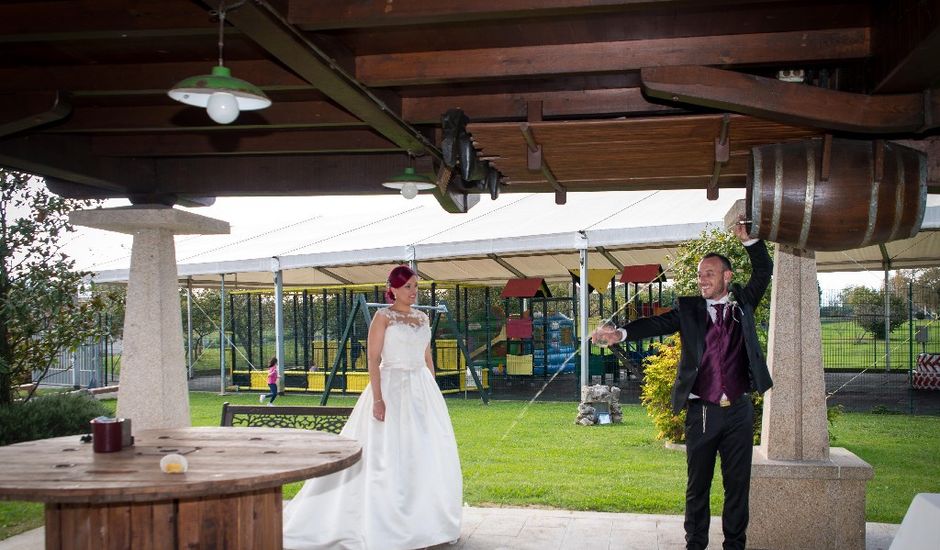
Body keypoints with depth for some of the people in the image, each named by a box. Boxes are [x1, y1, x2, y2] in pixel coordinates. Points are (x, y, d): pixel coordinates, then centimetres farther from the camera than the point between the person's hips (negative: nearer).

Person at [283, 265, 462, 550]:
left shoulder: (422, 318, 13)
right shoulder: (383, 317, -5)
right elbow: (373, 359, -11)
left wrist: (434, 395, 13)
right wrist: (377, 398, -19)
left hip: (422, 390, 7)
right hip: (392, 388, -6)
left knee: (426, 454, 7)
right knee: (390, 456, -5)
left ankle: (421, 519, 19)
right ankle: (387, 525, 4)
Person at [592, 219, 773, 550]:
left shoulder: (742, 302, 9)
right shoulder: (689, 309, 3)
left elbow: (764, 271, 8)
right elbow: (656, 324, -10)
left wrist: (747, 240, -7)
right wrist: (621, 333, -27)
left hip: (739, 411, 1)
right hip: (701, 411, -1)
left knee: (738, 484, 8)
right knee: (697, 485, 7)